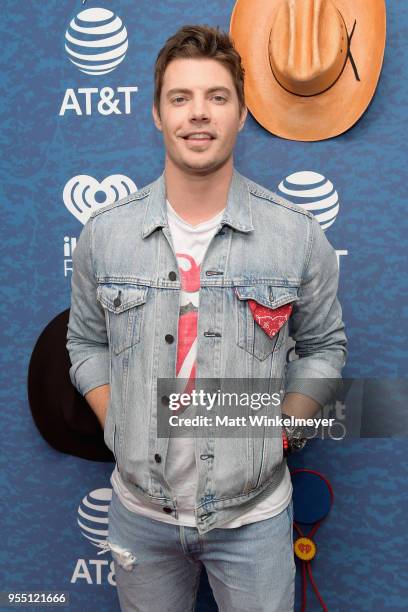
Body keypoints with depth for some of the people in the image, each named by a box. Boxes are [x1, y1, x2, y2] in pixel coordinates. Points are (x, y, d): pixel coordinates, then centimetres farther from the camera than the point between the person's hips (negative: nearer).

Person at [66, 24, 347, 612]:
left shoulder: (298, 234, -10)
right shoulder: (104, 232, -7)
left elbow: (323, 345, 2)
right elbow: (87, 343, 6)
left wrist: (277, 433, -5)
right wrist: (122, 431, -3)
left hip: (254, 514, -1)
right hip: (140, 510, 2)